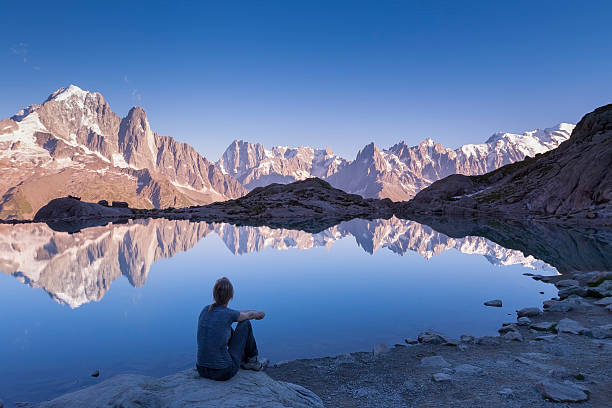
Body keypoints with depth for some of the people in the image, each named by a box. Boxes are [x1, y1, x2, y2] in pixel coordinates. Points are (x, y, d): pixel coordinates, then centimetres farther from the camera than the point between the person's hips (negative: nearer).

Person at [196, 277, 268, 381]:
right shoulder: (229, 314, -14)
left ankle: (244, 360, 37)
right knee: (245, 324, 10)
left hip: (202, 371, 6)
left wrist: (256, 313, 33)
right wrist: (257, 314, 34)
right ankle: (253, 360, 29)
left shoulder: (205, 310, 2)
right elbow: (249, 315, 9)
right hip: (225, 372, -6)